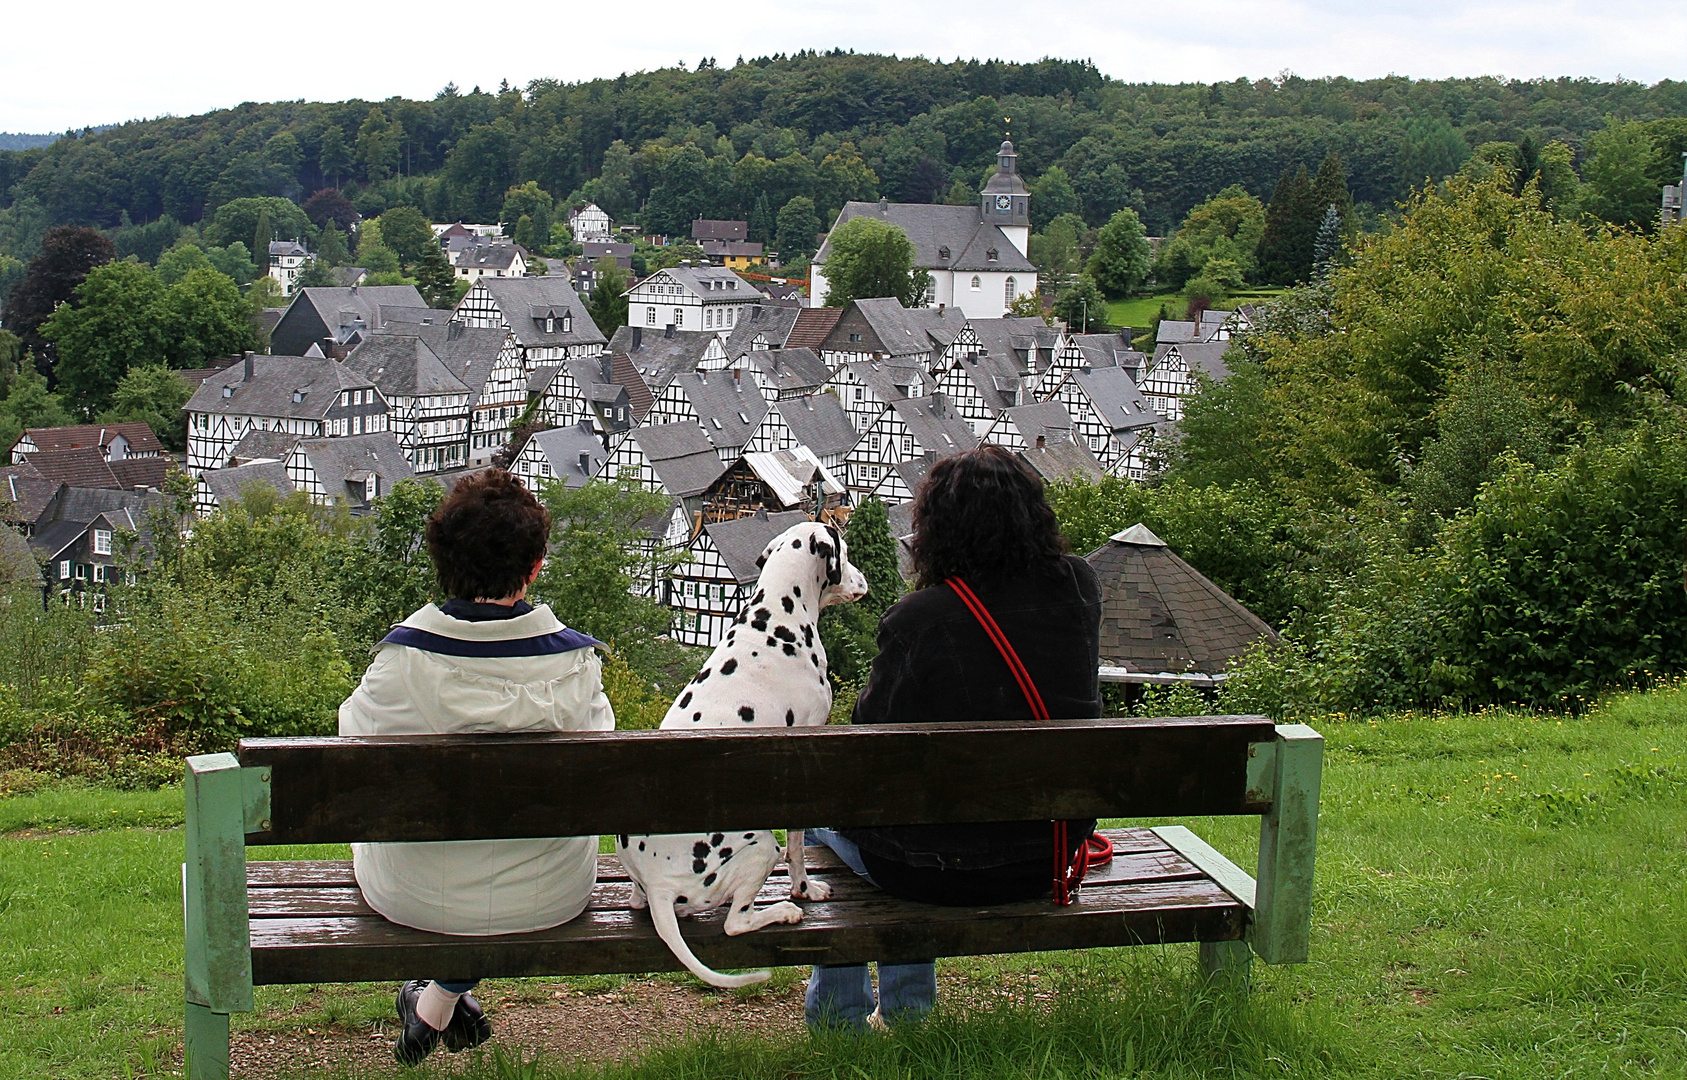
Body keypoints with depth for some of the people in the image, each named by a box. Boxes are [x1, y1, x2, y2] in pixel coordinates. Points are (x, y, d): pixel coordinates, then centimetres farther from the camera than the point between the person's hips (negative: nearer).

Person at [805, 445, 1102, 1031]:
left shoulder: (918, 618, -24)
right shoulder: (1078, 592, -11)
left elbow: (876, 728, -12)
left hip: (941, 869, -5)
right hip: (1049, 860, 5)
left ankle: (838, 1016, 38)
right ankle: (905, 1011, 43)